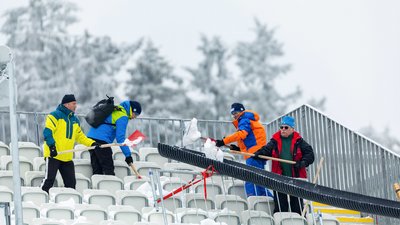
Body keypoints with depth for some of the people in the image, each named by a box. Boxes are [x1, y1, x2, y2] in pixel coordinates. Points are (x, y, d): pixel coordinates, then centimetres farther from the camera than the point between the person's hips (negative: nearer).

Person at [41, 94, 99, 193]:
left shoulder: (75, 120, 17)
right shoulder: (55, 116, -6)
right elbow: (47, 131, -15)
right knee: (49, 180, -12)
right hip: (53, 155, -7)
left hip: (67, 158, 7)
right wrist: (51, 145, -27)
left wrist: (92, 143, 12)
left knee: (71, 182, 8)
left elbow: (80, 136, 26)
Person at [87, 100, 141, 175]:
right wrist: (128, 155, -13)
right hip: (102, 140, -9)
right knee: (108, 169, -7)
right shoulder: (123, 117, -7)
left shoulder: (115, 109, 21)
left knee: (97, 170, 10)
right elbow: (120, 138, -14)